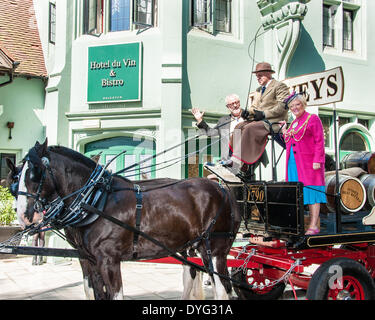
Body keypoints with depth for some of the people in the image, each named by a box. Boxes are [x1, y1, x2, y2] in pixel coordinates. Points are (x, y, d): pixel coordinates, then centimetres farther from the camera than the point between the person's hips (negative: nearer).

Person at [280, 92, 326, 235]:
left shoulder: (313, 119, -2)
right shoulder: (293, 123, 20)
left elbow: (319, 141, -9)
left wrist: (317, 160, -17)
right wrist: (285, 133, 11)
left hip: (309, 162, -7)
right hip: (294, 162, 7)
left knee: (311, 190, -7)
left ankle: (313, 226, -6)